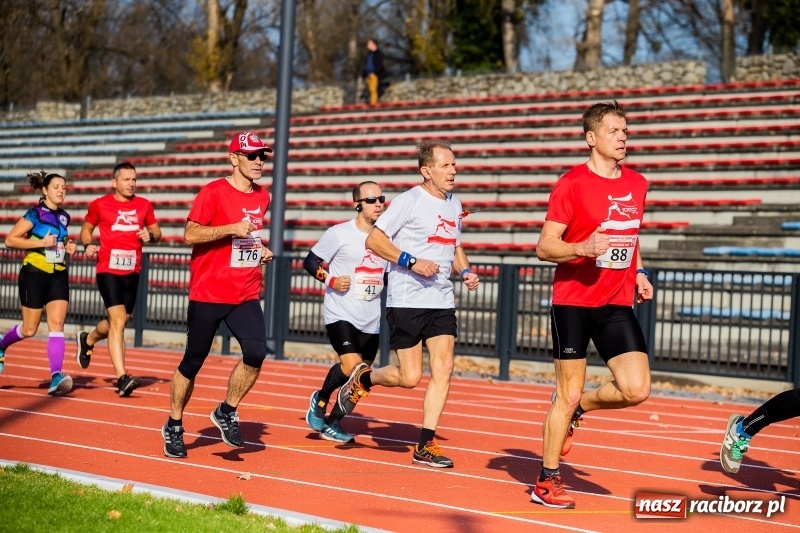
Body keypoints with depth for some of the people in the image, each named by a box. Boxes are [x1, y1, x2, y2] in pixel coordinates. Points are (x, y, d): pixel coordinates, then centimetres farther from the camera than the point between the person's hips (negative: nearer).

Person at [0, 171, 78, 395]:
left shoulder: (64, 217, 9)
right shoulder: (35, 214, -10)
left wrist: (68, 247, 4)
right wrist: (41, 243, -20)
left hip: (58, 276, 5)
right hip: (34, 275, -5)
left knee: (57, 324, -10)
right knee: (29, 329, 4)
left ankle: (56, 376, -17)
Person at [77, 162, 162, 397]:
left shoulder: (144, 206, 7)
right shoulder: (99, 205, -1)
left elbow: (156, 232, 17)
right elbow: (86, 229, 12)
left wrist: (150, 235, -6)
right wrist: (88, 245, -8)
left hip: (132, 271, 5)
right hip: (108, 270, -5)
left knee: (118, 321, 16)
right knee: (118, 319, -17)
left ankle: (88, 340, 48)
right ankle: (122, 378, -18)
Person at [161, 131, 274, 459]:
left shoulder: (262, 196, 12)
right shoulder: (214, 192, -9)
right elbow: (190, 235, -16)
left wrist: (260, 250, 9)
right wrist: (233, 229, -23)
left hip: (246, 294, 5)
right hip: (208, 293, -5)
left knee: (256, 353, -15)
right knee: (193, 362, 5)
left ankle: (227, 413, 6)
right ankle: (173, 427, 22)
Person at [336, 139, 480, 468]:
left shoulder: (454, 205, 13)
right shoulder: (410, 201, -9)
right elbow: (373, 240, -10)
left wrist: (465, 272, 7)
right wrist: (412, 261, -20)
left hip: (442, 301, 6)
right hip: (406, 301, -6)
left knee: (443, 369, -5)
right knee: (410, 378, -5)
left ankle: (425, 446, 2)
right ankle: (364, 378, 26)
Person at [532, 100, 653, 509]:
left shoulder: (637, 184, 10)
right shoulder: (572, 184, -9)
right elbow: (544, 247, -10)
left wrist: (638, 273, 10)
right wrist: (582, 248, -28)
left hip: (617, 303, 5)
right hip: (572, 301, -5)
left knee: (636, 390, -9)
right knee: (567, 394, -1)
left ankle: (576, 409, 21)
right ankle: (547, 483, 14)